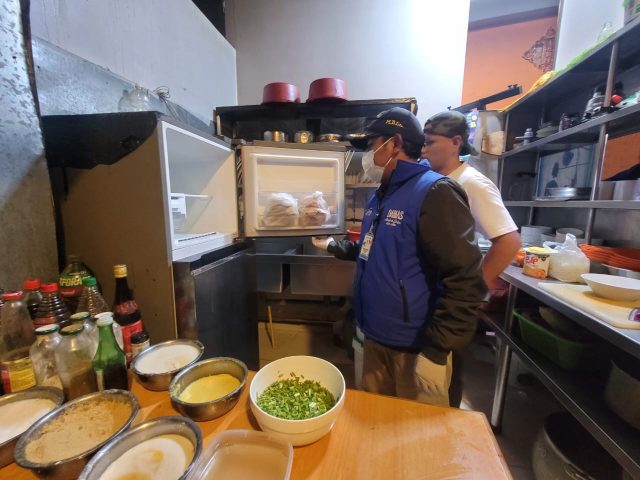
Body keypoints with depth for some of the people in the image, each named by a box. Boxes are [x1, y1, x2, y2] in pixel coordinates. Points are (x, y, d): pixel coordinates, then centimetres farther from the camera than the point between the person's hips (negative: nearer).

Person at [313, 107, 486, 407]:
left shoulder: (434, 192, -18)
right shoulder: (381, 195, 10)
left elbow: (466, 281, -23)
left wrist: (436, 350, -21)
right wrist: (333, 246, 18)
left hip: (414, 347, -8)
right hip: (375, 338, 8)